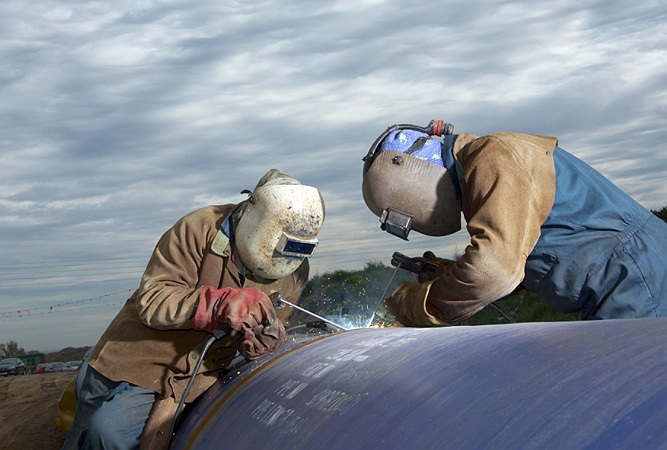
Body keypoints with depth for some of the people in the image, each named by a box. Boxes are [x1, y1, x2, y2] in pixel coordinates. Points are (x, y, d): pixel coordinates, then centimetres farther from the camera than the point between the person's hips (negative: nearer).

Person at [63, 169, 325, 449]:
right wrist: (220, 303, -36)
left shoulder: (294, 272, -3)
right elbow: (150, 302, -21)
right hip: (132, 365, -1)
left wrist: (268, 337, -15)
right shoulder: (202, 229, -18)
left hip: (195, 381, 2)